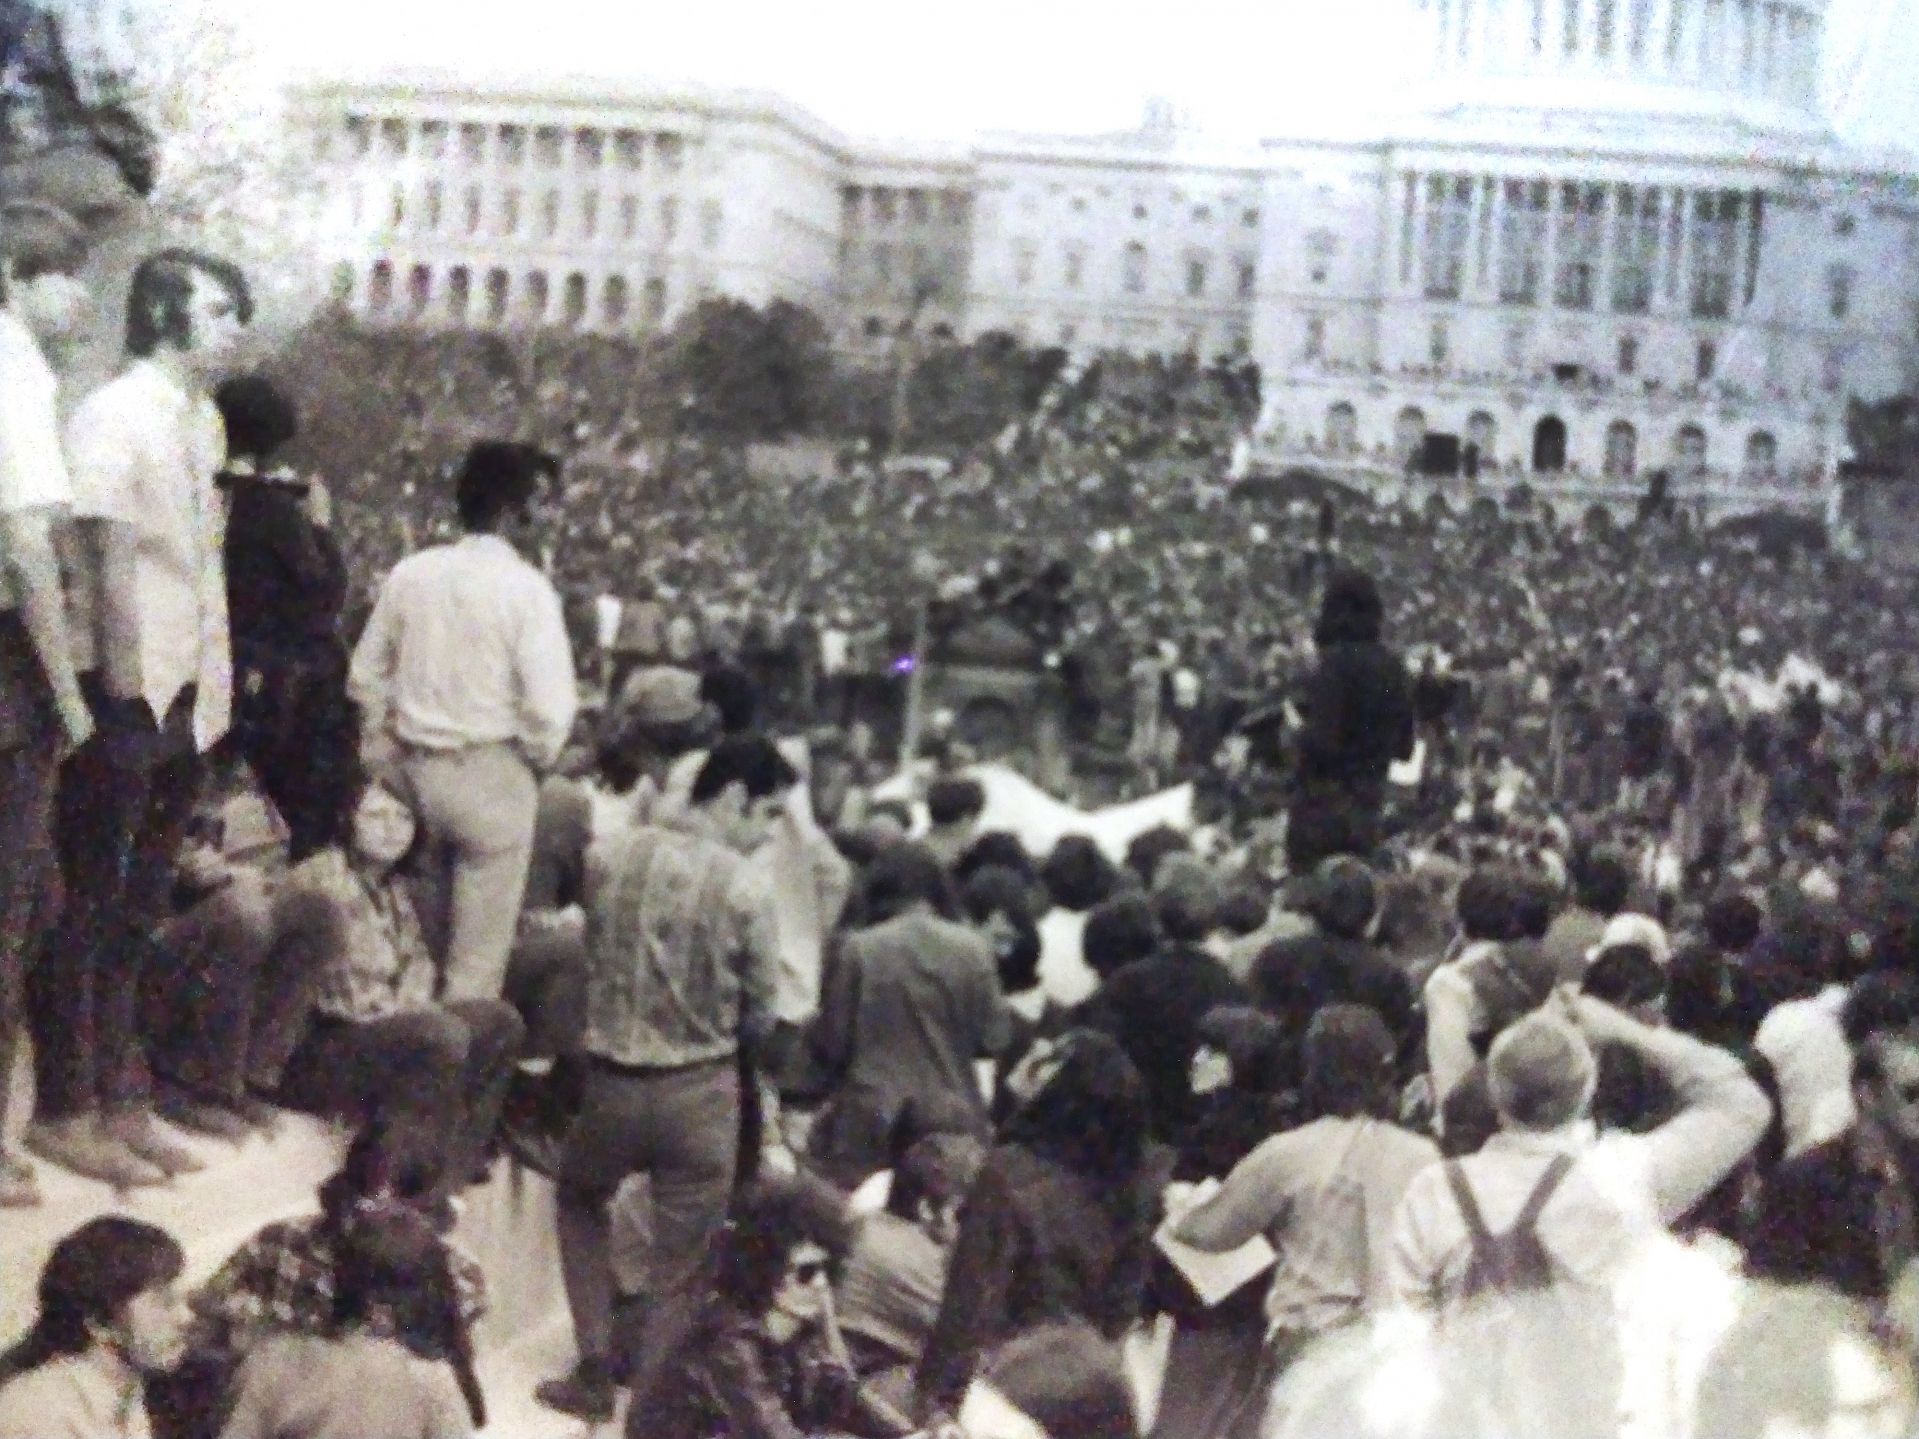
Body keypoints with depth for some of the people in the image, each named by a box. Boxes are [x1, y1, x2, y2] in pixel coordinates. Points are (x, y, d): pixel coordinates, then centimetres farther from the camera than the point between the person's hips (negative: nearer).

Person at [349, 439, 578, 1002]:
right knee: (479, 954, 4)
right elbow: (550, 705, -18)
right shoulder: (525, 587, -13)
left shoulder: (409, 575, 3)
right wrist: (535, 761, 0)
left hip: (412, 768, 6)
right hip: (491, 774, -6)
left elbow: (366, 677, 9)